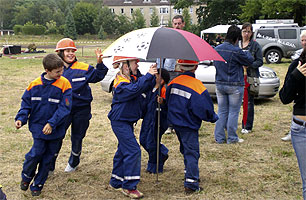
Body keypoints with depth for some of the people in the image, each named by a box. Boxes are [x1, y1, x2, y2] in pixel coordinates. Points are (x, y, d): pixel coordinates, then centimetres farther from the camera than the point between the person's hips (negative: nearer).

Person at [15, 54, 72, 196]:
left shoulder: (64, 84, -11)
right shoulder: (35, 84, -4)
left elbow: (64, 108, -14)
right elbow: (26, 104, 6)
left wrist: (52, 123, -22)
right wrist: (20, 118, -10)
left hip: (56, 130, 0)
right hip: (38, 127, 0)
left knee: (48, 158, 9)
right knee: (36, 153, -6)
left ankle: (37, 184, 28)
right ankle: (26, 177, 25)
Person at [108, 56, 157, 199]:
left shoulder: (132, 79, 11)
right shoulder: (121, 83, -18)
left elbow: (144, 88, 10)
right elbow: (134, 89, -35)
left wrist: (151, 77, -5)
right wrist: (148, 76, -32)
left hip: (127, 121, 10)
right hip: (120, 122, -10)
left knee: (123, 151, 16)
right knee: (133, 150, -13)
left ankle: (116, 182, 28)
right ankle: (129, 186, -7)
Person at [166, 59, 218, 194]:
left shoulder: (173, 82, 1)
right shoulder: (197, 86, -18)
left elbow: (168, 101, 13)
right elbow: (205, 109, -17)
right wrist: (213, 117, 2)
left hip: (175, 122, 7)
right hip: (188, 125, -6)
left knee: (185, 150, 22)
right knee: (192, 152, -1)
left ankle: (190, 173, 34)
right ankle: (191, 184, -3)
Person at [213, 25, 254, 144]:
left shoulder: (216, 49, 4)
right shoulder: (236, 51, -15)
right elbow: (250, 60, -4)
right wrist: (246, 53, 17)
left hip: (220, 84, 6)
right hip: (234, 86, -5)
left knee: (222, 112, 11)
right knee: (233, 112, 4)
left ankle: (219, 137, 14)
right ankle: (232, 138, 9)